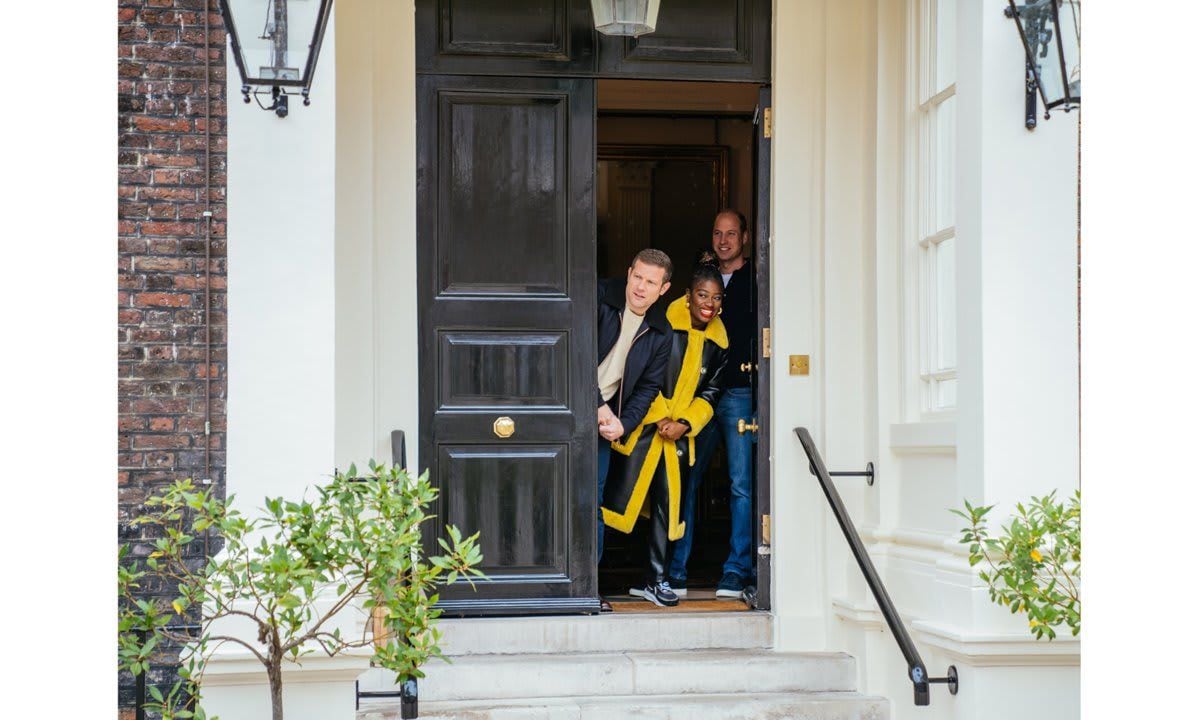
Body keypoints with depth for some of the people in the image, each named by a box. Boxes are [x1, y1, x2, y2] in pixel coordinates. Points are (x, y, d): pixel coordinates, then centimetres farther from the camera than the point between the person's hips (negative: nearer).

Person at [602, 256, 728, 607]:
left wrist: (684, 424, -6)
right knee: (620, 495, -4)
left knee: (668, 502, 8)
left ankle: (655, 580, 18)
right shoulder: (663, 323, -14)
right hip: (642, 423, -5)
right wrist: (659, 419, -13)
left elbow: (709, 392, 9)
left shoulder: (718, 341, 3)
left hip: (679, 431, 5)